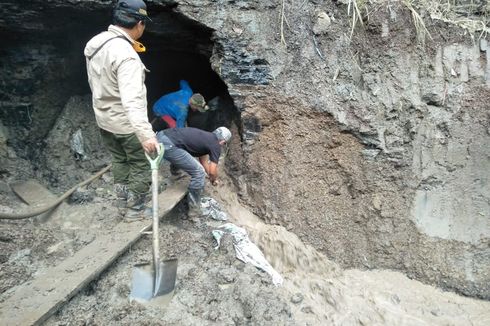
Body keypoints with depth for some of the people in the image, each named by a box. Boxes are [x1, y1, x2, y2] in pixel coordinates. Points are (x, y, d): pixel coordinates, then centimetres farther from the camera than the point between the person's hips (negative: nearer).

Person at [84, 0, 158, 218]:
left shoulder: (94, 43, -1)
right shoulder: (126, 55, -29)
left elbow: (97, 84, 11)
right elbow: (132, 100, -40)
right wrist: (145, 133, -45)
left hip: (104, 118, 9)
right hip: (127, 124, -8)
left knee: (119, 159, 25)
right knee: (141, 166, 10)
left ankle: (123, 199, 39)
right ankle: (135, 209, 22)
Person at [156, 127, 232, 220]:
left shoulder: (205, 137, 28)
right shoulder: (215, 145, 5)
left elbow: (203, 160, 40)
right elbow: (212, 171, 9)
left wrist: (210, 176, 50)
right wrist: (214, 180, 30)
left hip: (161, 135, 9)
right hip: (168, 145, -9)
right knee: (199, 173, -1)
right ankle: (194, 211, 9)